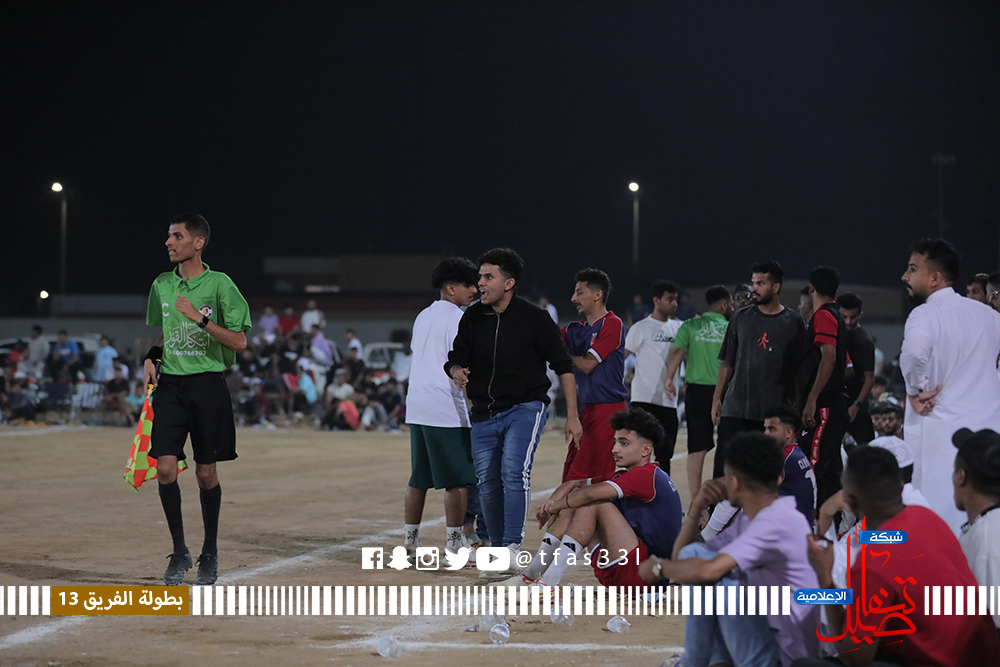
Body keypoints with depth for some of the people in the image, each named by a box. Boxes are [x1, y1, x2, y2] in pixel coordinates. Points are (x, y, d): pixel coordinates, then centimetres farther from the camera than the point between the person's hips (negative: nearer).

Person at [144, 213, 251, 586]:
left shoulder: (219, 284, -6)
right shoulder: (161, 285, 9)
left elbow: (239, 342, -9)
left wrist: (199, 318, -19)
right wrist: (151, 358, 6)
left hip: (207, 384, -4)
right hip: (169, 386, 4)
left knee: (206, 473, 3)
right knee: (165, 469, -7)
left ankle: (210, 554, 18)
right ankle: (179, 552, 7)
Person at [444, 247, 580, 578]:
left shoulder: (535, 319, -8)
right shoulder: (472, 318, 4)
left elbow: (563, 366, -2)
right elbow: (456, 358, 10)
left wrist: (572, 415, -5)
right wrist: (457, 372, -17)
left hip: (525, 408, -5)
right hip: (484, 414, 5)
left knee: (514, 472, -23)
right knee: (488, 484, 6)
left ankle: (512, 548, -23)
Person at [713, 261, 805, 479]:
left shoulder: (793, 322, 2)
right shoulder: (741, 318, 8)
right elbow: (727, 363, 12)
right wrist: (717, 398, 6)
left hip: (776, 411, -2)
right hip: (736, 409, 2)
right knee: (724, 469, -2)